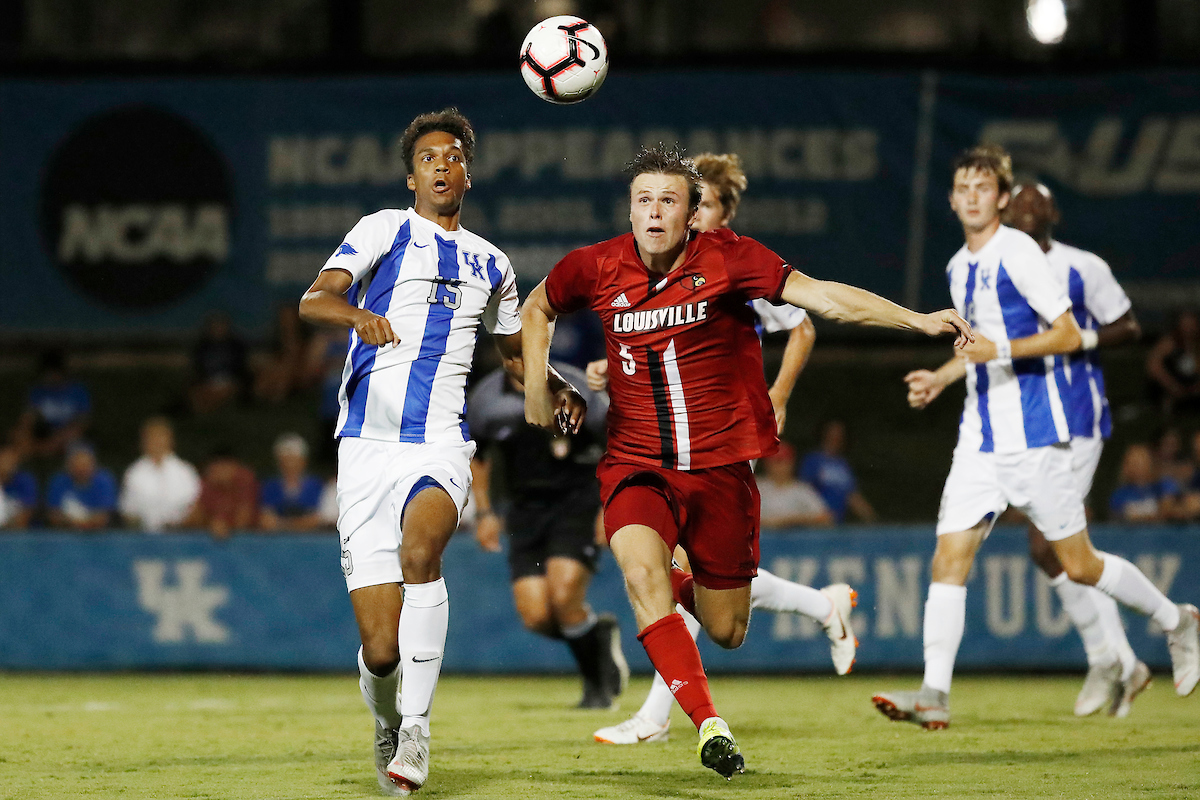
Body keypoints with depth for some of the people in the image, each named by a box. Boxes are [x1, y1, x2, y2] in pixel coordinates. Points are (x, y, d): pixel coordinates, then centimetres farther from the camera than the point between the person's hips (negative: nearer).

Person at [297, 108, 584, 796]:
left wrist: (558, 391, 14)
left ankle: (417, 725, -27)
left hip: (441, 447, 2)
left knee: (420, 550, -34)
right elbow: (313, 300, -11)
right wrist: (355, 313, -34)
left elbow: (515, 350, 35)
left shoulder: (491, 265, 18)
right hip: (368, 447, -2)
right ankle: (387, 725, 27)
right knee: (382, 650, -7)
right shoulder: (385, 230, 5)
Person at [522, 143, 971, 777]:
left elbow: (823, 296, -17)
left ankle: (687, 588, 43)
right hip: (635, 465, 0)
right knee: (641, 572, -29)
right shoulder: (596, 269, -3)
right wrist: (536, 385, 9)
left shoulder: (726, 259, -10)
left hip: (720, 466, 0)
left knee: (726, 631, 7)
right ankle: (708, 724, -25)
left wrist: (918, 320, -27)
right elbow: (537, 308, 19)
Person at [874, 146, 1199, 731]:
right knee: (949, 556, -8)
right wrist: (941, 377, 18)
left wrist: (1001, 347, -25)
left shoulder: (1019, 254, -11)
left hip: (1034, 434, -7)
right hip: (980, 436, 7)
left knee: (1078, 565, 2)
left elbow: (1069, 334, -14)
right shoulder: (959, 268, 14)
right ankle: (934, 694, -12)